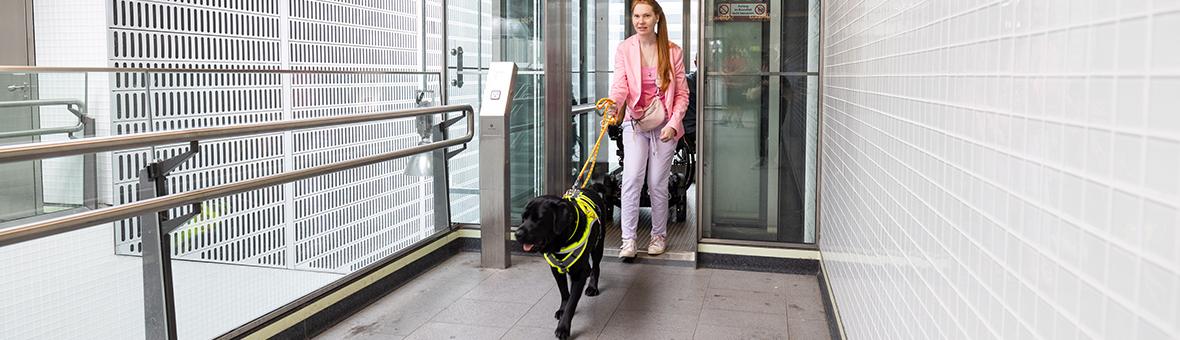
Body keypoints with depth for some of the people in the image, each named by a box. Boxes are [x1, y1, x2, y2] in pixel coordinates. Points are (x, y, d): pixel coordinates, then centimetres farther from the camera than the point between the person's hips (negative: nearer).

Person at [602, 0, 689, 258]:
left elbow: (682, 94, 2)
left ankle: (659, 235, 22)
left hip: (665, 126, 0)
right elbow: (620, 84, -14)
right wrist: (614, 102, -36)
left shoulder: (672, 52, -1)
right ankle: (628, 240, -9)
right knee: (632, 178, -13)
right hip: (635, 123, 0)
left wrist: (673, 124, -9)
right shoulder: (624, 49, -2)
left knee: (657, 183, 5)